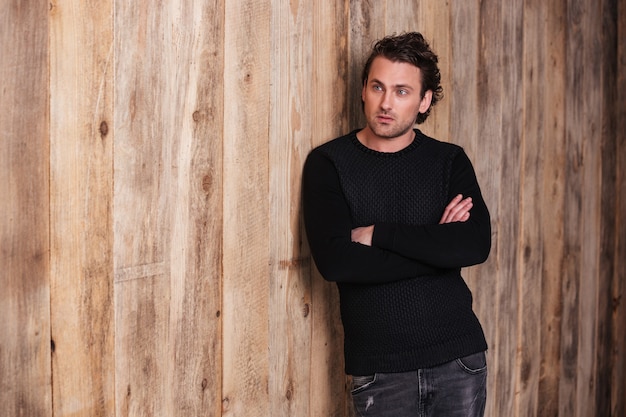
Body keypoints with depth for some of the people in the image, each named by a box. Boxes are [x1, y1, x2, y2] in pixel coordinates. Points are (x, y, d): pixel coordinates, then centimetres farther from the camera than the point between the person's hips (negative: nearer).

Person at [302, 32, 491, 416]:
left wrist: (377, 233, -16)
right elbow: (334, 261, -16)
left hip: (459, 357, 2)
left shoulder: (449, 161, 3)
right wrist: (435, 246, -12)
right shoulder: (329, 163, -2)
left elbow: (477, 245, -13)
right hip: (380, 369, -1)